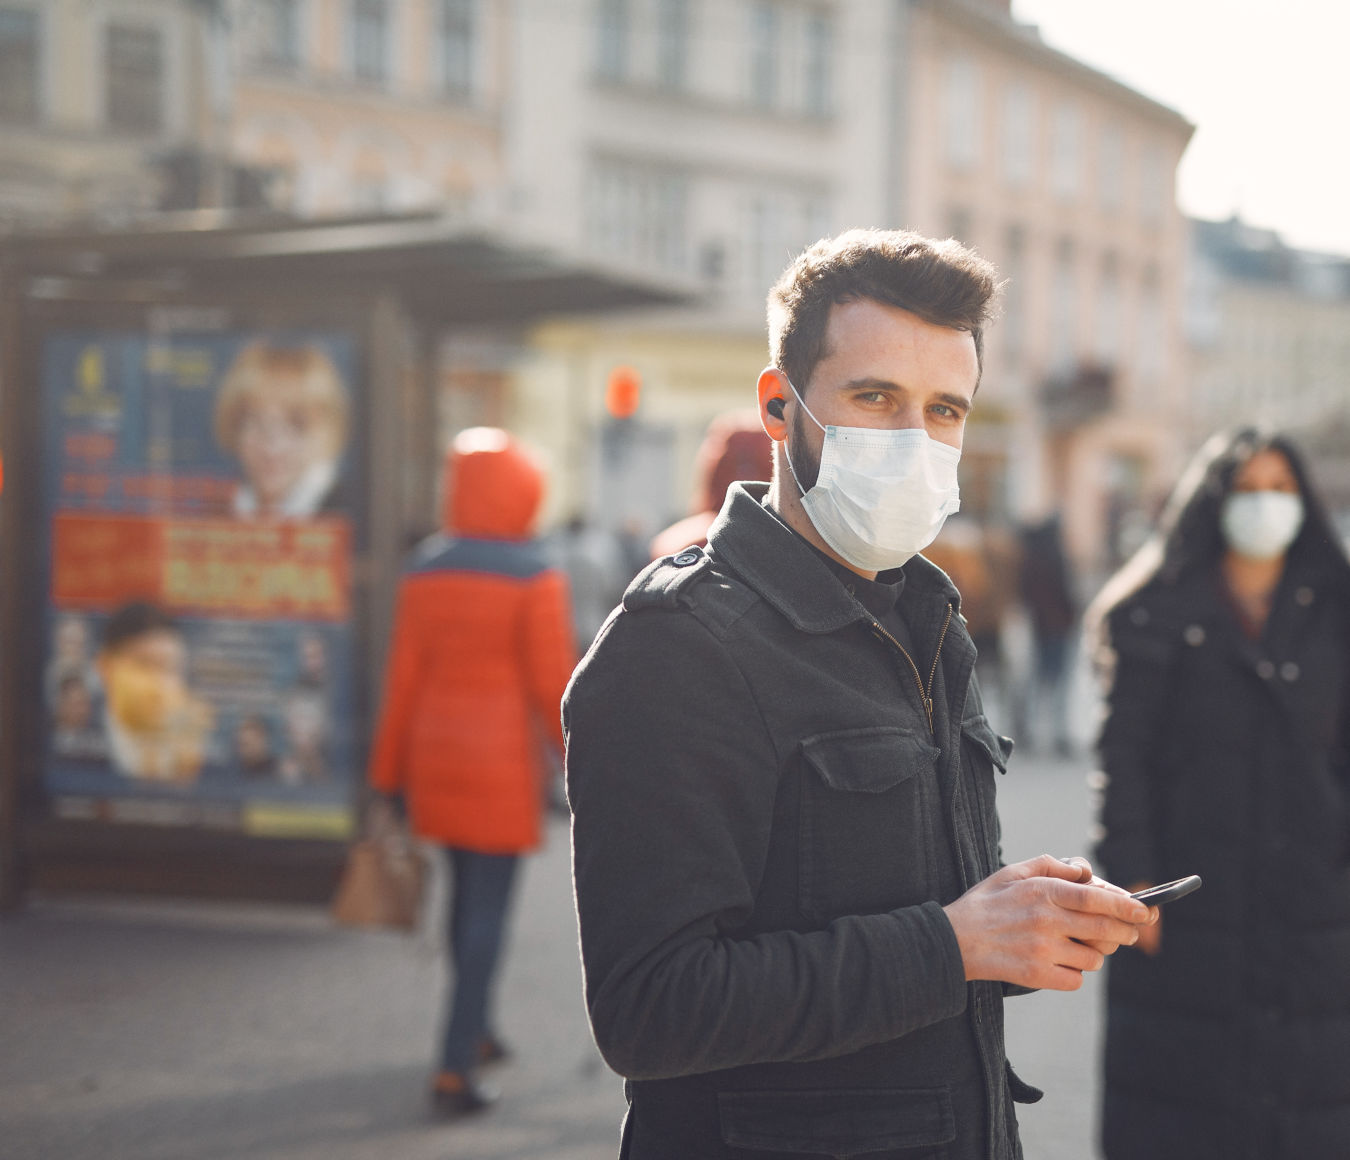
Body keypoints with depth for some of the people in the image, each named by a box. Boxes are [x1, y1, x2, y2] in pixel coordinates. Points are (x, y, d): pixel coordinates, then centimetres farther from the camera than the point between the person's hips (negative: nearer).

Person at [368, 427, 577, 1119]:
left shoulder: (424, 573, 2)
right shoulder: (533, 580, -12)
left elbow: (403, 680, 3)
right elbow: (554, 685, -12)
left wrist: (388, 775, 9)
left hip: (435, 754, 6)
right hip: (502, 763, -6)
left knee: (465, 890, 21)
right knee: (487, 912, -2)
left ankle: (474, 1031, 37)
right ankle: (454, 1070, -6)